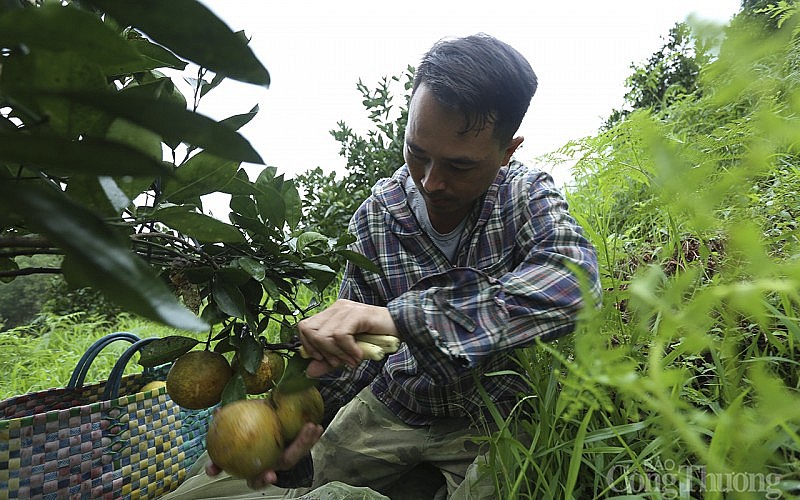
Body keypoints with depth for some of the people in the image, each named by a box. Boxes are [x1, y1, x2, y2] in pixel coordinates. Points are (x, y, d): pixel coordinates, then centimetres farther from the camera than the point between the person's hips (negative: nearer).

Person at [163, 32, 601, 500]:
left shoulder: (528, 194, -16)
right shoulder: (376, 215, -12)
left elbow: (575, 280, -36)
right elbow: (352, 343, -4)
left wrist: (401, 316, -42)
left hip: (495, 414, -1)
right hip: (395, 403, 2)